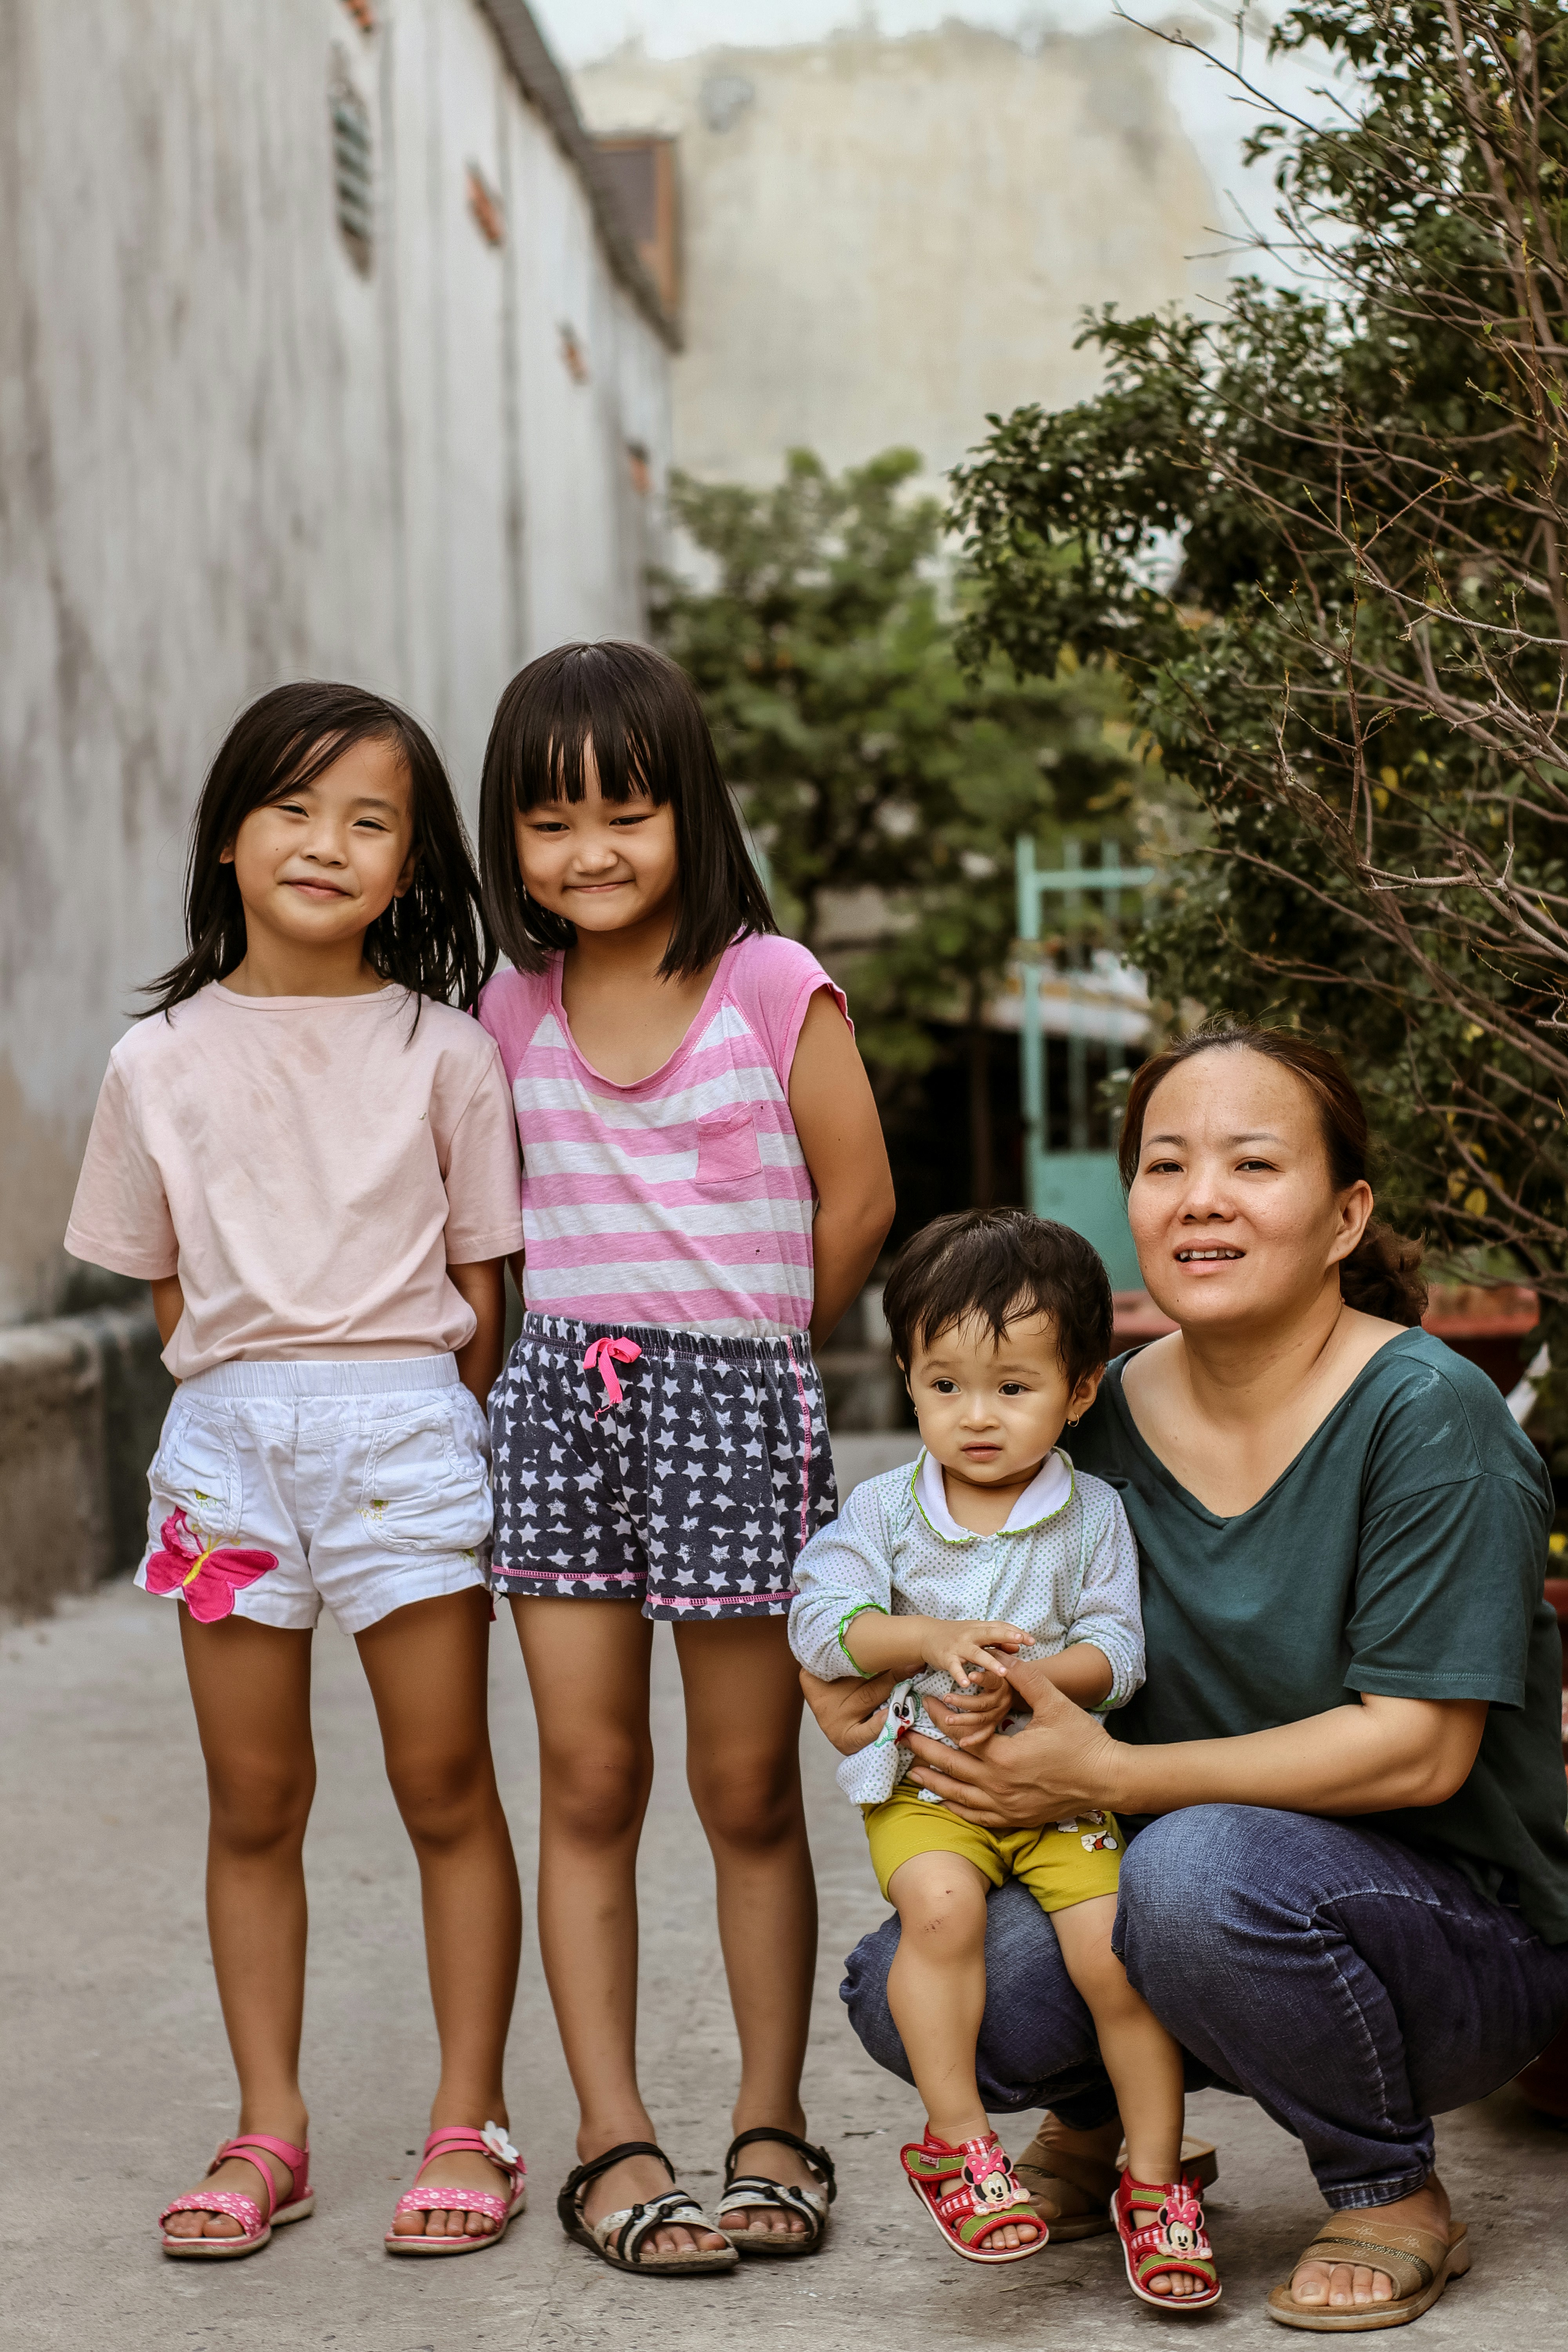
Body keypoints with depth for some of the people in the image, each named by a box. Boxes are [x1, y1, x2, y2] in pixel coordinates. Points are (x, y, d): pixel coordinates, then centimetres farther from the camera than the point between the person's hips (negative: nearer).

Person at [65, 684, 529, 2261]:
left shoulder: (441, 1052, 1)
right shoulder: (161, 1059, 5)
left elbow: (482, 1285, 5)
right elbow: (163, 1283, 11)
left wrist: (418, 1425, 4)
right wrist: (248, 1400, 5)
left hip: (407, 1422, -2)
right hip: (226, 1431, 2)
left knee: (444, 1784, 1)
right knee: (253, 1800, 7)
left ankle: (468, 2126, 10)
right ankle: (269, 2133, 16)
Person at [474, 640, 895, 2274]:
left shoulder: (772, 985, -5)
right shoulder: (515, 1010, 7)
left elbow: (854, 1199, -1)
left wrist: (742, 1345, 7)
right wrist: (591, 1343, 8)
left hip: (735, 1401, -3)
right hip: (557, 1401, 3)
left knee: (748, 1790, 4)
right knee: (586, 1783, 2)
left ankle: (771, 2123, 16)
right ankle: (612, 2143, 8)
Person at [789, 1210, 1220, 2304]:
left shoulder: (1093, 1514, 1)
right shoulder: (884, 1509, 3)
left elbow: (1117, 1650, -4)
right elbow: (819, 1621, -6)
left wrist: (1022, 1679, -22)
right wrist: (933, 1641, -20)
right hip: (921, 1783, 0)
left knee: (1114, 1947, -17)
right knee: (941, 1905, -31)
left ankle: (1155, 2179, 2)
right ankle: (957, 2140, -17)